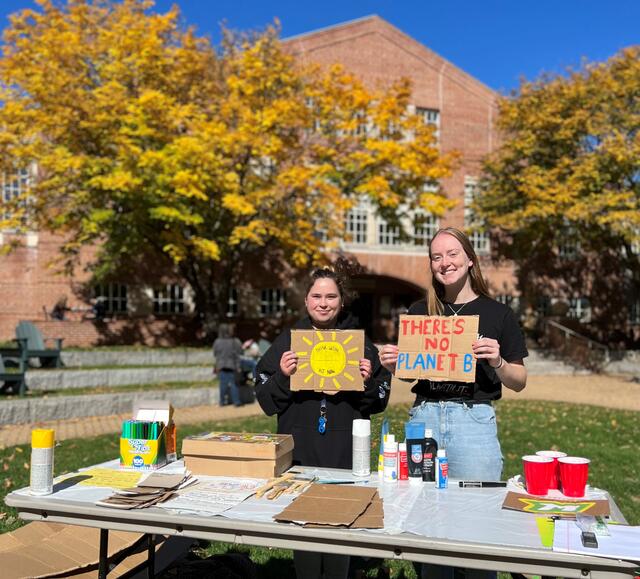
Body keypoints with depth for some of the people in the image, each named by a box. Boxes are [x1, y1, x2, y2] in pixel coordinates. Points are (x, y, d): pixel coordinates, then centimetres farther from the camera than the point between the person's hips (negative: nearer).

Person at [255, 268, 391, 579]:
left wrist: (368, 380, -12)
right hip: (299, 454, 0)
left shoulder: (360, 341, 5)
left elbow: (379, 402, 7)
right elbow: (266, 401, 4)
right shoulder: (287, 341, 5)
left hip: (345, 456, 0)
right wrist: (282, 376, -14)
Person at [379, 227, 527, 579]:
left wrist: (497, 362, -15)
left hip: (474, 421, -2)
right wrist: (391, 364, -4)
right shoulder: (419, 312, 8)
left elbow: (519, 382, 5)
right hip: (424, 417, 3)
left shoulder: (498, 314, 1)